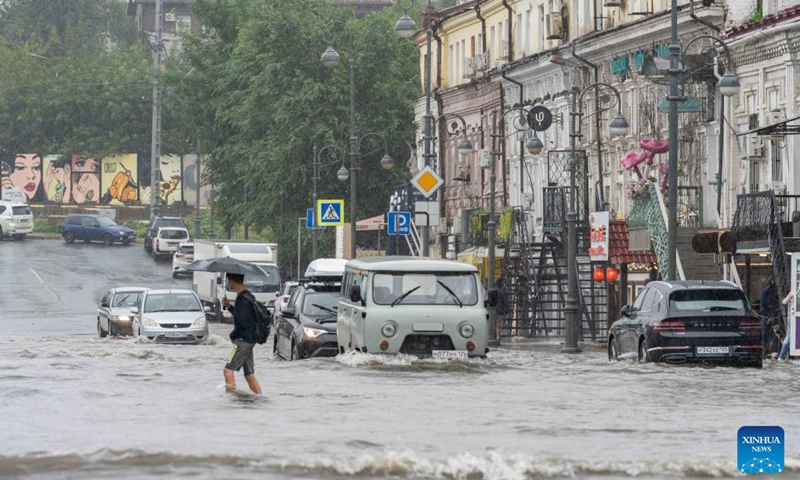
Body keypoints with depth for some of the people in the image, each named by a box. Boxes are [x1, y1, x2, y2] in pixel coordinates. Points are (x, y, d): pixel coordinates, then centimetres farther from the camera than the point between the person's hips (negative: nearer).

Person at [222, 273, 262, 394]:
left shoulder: (242, 299, -18)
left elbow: (242, 322, -22)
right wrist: (228, 306, 15)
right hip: (249, 340, 10)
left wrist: (233, 335, -7)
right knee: (249, 374, 13)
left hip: (243, 340, -10)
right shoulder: (248, 296, 12)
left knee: (228, 370, -11)